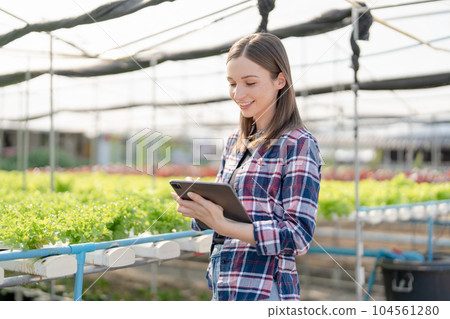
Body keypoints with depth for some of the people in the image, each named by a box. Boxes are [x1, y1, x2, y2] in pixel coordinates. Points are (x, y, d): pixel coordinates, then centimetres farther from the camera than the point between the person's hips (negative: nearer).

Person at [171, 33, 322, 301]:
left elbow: (299, 236, -16)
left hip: (262, 292, -7)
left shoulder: (298, 144, -11)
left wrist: (222, 225, -25)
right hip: (225, 288, 7)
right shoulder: (235, 142, 11)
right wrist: (198, 206, -7)